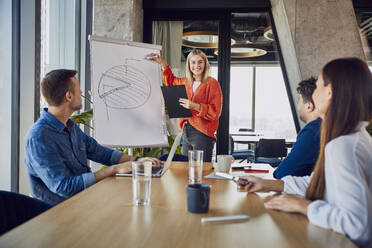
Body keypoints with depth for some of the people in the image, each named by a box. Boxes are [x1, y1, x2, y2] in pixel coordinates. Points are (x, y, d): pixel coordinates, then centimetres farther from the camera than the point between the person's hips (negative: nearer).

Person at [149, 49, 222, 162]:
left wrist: (195, 106, -22)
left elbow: (215, 112, -11)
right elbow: (171, 81, 36)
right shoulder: (186, 82, 13)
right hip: (186, 132, 7)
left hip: (202, 133, -6)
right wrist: (162, 63, 29)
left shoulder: (212, 83, -6)